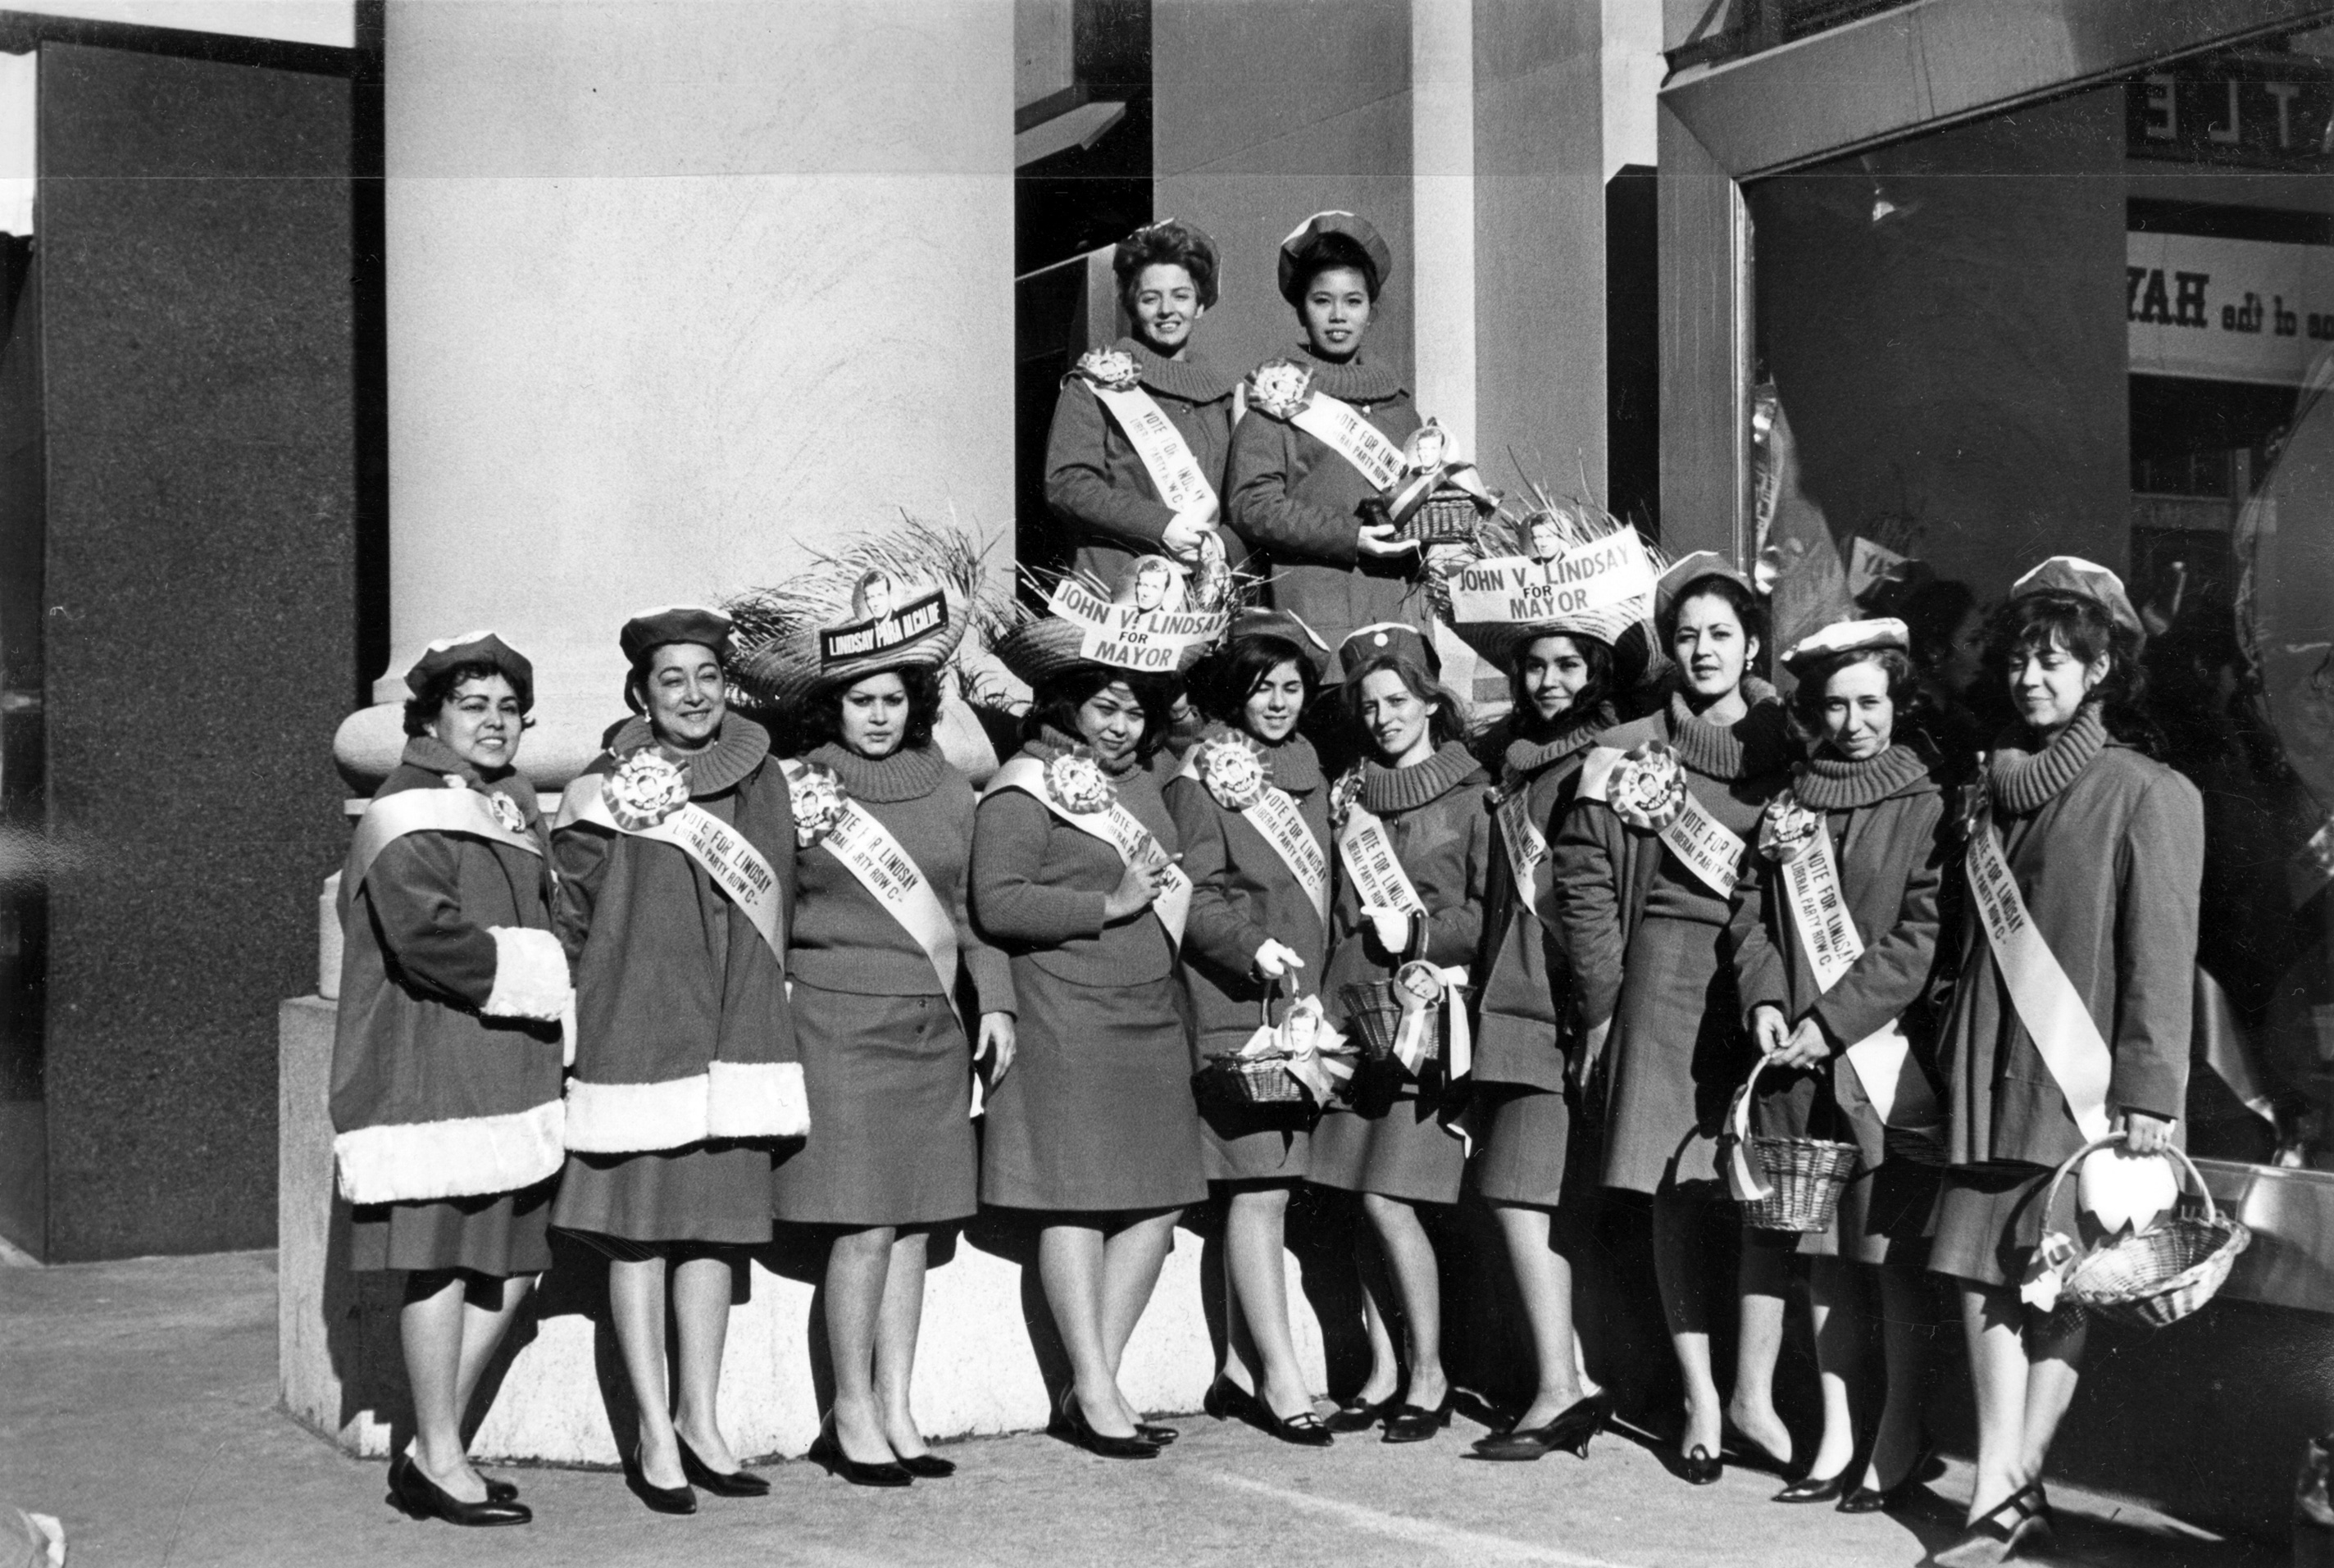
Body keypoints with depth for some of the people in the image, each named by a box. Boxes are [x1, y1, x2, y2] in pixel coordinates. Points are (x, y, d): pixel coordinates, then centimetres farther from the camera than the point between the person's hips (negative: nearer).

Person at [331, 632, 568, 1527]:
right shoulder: (410, 819, -10)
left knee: (510, 1265, 9)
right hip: (430, 1070, -9)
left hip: (507, 1072, 9)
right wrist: (527, 973, -14)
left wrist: (546, 970, 6)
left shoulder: (512, 811, 18)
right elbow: (423, 930, -24)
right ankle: (437, 1462, 6)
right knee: (442, 1259, -4)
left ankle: (433, 1447, 19)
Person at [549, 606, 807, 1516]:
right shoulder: (607, 793, -4)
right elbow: (569, 920, 0)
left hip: (734, 1028, 4)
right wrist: (572, 1020, -3)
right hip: (635, 1026, -4)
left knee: (716, 1222, 7)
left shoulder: (758, 778, 6)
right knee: (639, 1224, 0)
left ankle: (700, 1419, 17)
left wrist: (764, 992, 12)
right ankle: (656, 1437, 6)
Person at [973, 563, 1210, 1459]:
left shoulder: (1141, 778, 14)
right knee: (1076, 1200, -4)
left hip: (1153, 1018, 8)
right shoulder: (1025, 789, -6)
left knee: (1156, 1203, 5)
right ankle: (1095, 1394, 1)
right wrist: (1108, 905, -14)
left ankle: (1096, 1384, 12)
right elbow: (996, 904, -14)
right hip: (1066, 1021, -8)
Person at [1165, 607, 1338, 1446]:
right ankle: (1281, 1377, -5)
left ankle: (1242, 1368, 17)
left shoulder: (1305, 768, 14)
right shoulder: (1201, 779, -5)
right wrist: (1254, 947, -26)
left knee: (1268, 1189, 9)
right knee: (1260, 1187, -8)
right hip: (1234, 1004, -6)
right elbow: (1194, 898, -10)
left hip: (1302, 1000, 7)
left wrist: (1319, 993, 14)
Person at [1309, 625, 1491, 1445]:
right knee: (1358, 1195, 3)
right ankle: (1384, 1369, 13)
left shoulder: (1471, 795, 2)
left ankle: (1428, 1375, 2)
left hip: (1426, 1000, -5)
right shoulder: (1351, 792, 16)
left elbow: (1490, 912, 0)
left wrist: (1425, 934, -12)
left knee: (1386, 1195, -10)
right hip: (1350, 997, 5)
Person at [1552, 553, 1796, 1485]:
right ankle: (1700, 1400, 8)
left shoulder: (1790, 746, 9)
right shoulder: (1630, 753, 7)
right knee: (1676, 1195, 0)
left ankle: (1754, 1391, 3)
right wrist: (1602, 1002, -1)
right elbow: (1584, 884, 5)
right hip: (1667, 971, 0)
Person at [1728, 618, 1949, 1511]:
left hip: (1889, 1060, -5)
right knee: (1825, 1259, 9)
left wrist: (1833, 1020, -13)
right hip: (1801, 1064, 5)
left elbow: (1921, 936, -8)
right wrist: (1766, 1003, -4)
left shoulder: (1928, 807, -1)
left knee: (1895, 1259, -3)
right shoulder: (1789, 806, 15)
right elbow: (1752, 915, 13)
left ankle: (1897, 1447, 6)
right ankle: (1836, 1443, 17)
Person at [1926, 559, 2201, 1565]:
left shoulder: (2149, 795, -5)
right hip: (1994, 1077, 6)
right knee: (1984, 1271, 2)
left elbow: (2161, 955, -9)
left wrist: (2148, 1093, -14)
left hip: (2084, 1083, -6)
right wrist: (1958, 1057, 13)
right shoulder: (2004, 791, 15)